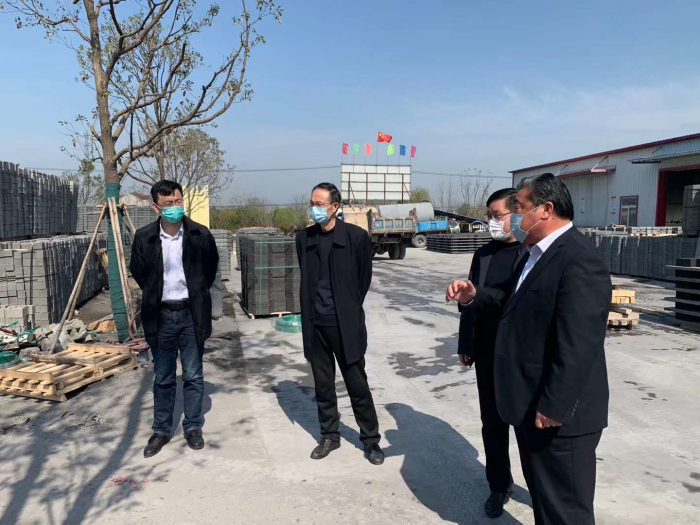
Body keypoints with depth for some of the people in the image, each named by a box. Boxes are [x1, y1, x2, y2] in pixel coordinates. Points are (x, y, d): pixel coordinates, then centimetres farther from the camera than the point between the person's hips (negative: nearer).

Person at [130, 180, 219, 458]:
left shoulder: (201, 235, -7)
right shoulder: (144, 237, -6)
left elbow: (210, 269, 10)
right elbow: (138, 273, 11)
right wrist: (156, 294, 11)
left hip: (191, 314, 0)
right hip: (161, 315, 1)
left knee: (194, 376, 9)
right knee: (163, 378, 12)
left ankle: (193, 428, 25)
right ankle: (161, 431, 27)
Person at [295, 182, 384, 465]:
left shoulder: (356, 236, -8)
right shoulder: (304, 238, 4)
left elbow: (364, 277, 1)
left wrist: (349, 308, 6)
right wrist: (312, 310, 8)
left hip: (345, 324, -3)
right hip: (315, 324, 4)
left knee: (357, 385, 6)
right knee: (323, 385, 14)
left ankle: (371, 439, 23)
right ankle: (329, 435, 31)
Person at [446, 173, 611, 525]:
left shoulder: (579, 261, -23)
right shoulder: (536, 254, 10)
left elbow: (577, 346, -28)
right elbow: (514, 299, 20)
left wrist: (554, 408, -24)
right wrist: (473, 296, 2)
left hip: (558, 414, -10)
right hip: (532, 406, 10)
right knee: (542, 494, 26)